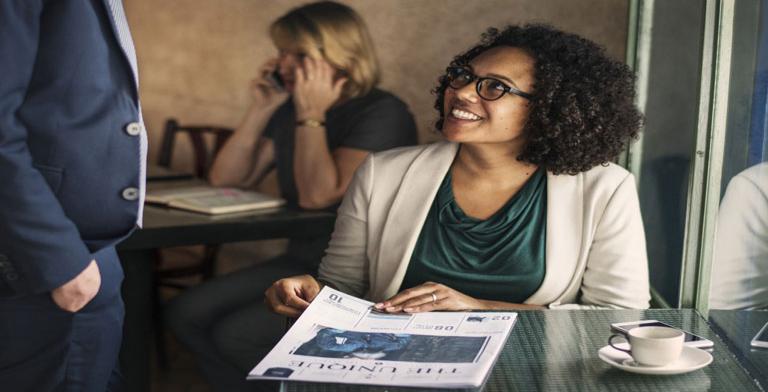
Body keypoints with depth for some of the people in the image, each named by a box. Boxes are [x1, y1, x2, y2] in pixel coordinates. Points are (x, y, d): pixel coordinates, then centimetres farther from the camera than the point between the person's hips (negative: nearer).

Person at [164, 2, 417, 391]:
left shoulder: (383, 114, -14)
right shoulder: (290, 110, 10)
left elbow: (318, 195, -24)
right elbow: (226, 178, 10)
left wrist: (312, 115, -16)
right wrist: (261, 109, 0)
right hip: (300, 263, 8)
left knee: (237, 335, -21)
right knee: (185, 314, -4)